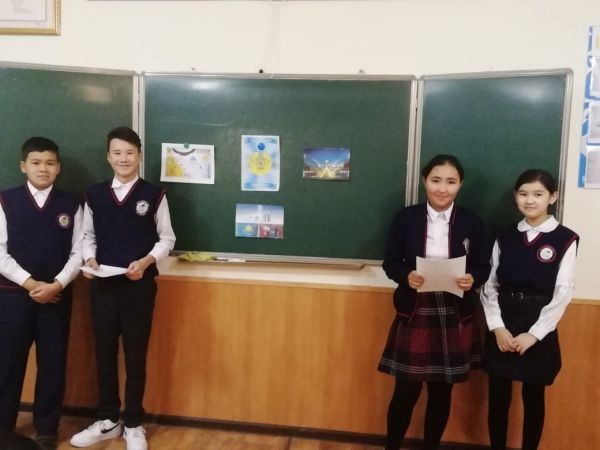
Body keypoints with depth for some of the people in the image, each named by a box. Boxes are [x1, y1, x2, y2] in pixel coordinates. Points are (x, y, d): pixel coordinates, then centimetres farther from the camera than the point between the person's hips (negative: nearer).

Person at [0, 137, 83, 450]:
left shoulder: (70, 205, 2)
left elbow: (78, 252, 0)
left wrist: (57, 285, -13)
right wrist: (30, 283, -13)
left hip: (57, 295, 1)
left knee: (53, 363, 7)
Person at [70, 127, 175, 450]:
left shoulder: (153, 195, -3)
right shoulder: (94, 195, 5)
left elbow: (166, 239, -1)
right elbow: (88, 235, 11)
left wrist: (146, 261, -16)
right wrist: (89, 259, -8)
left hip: (139, 284, -3)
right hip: (102, 285, 3)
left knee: (136, 355, 7)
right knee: (104, 353, 12)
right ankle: (107, 421, 29)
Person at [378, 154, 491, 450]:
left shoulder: (472, 223, -1)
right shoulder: (405, 218, -3)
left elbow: (484, 267, 3)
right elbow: (390, 263, -1)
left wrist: (472, 279, -19)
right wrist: (407, 276, -22)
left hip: (454, 318, 2)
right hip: (414, 315, -1)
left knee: (441, 392, 14)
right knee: (406, 391, 5)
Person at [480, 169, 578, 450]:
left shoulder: (565, 240, -4)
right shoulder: (505, 237, 6)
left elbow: (562, 294, -8)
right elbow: (490, 285, 3)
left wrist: (534, 334, -12)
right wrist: (497, 327, -9)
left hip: (539, 333, -2)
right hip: (502, 331, 3)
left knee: (533, 399, 10)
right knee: (498, 398, 9)